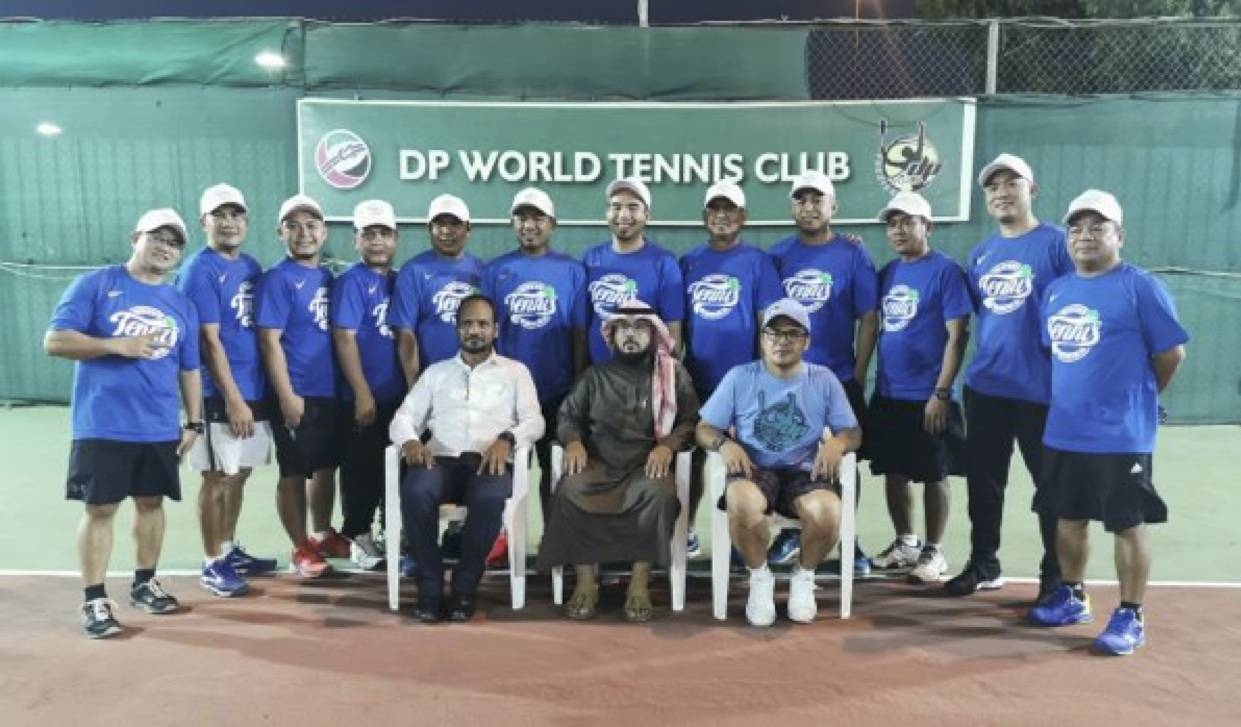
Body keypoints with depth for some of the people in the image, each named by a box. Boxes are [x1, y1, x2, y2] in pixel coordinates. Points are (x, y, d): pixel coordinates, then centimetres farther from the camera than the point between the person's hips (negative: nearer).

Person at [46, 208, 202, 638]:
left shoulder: (182, 305, 10)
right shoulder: (95, 285, -3)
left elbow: (189, 369, 13)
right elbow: (54, 341, -9)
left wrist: (194, 421, 8)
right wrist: (117, 345, -19)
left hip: (160, 428, 5)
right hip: (102, 426, -4)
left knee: (151, 502, 14)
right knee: (99, 509, 2)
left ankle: (144, 584, 30)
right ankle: (94, 600, 13)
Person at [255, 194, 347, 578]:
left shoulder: (327, 277, 11)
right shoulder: (277, 279, -9)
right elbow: (270, 342, -14)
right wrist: (286, 396, -18)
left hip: (331, 392, 7)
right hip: (298, 396, -7)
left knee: (326, 467, 17)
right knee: (294, 473, 5)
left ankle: (323, 535, 33)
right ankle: (300, 548, 16)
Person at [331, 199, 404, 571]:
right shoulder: (351, 282, -9)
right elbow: (344, 338, -14)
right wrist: (363, 394, -17)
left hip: (398, 395, 7)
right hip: (363, 398, -6)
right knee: (361, 470, 4)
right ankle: (358, 537, 17)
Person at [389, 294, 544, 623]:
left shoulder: (515, 371, 18)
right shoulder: (436, 372, 23)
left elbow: (534, 421, 6)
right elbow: (403, 418, 15)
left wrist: (507, 438, -16)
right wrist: (410, 441, -9)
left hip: (490, 462, -1)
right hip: (442, 460, 2)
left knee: (491, 497, -38)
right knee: (415, 490, -34)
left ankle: (464, 587, -17)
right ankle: (430, 586, -17)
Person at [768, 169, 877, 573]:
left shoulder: (852, 254, -3)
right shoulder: (778, 255, 3)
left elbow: (868, 319, -3)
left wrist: (858, 376, -6)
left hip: (838, 380, -1)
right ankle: (791, 531, 27)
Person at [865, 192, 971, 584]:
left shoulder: (946, 270, -9)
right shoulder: (887, 272, 9)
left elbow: (956, 335, -13)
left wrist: (941, 393, -16)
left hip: (927, 397, -6)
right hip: (887, 394, 6)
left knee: (933, 475, 5)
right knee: (894, 471, 13)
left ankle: (933, 551, 18)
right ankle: (904, 543, 28)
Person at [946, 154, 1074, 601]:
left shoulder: (1056, 243, -7)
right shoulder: (980, 255, 11)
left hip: (1042, 389, -5)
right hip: (984, 387, 6)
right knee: (982, 480, 14)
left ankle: (1056, 577, 21)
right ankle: (983, 565, 30)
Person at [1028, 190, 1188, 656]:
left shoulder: (1140, 287, -9)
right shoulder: (1055, 291, 10)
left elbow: (1172, 353, -6)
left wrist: (1137, 396, 6)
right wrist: (1073, 394, 15)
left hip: (1121, 436, -6)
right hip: (1062, 433, 6)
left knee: (1127, 525, 4)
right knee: (1069, 519, 16)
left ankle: (1130, 616, 16)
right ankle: (1071, 597, 32)